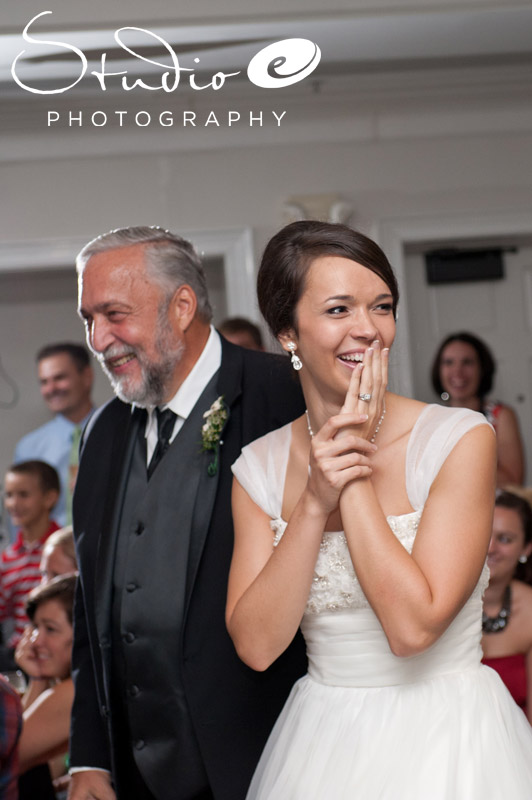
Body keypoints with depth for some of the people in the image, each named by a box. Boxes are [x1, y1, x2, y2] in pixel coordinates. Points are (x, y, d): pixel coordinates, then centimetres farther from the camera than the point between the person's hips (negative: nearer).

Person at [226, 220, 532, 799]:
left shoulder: (459, 439, -13)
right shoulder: (261, 467, -1)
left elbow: (412, 626, -21)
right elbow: (256, 644, -10)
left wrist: (356, 477, -18)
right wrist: (314, 503, -18)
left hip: (447, 743, -3)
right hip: (321, 745, 3)